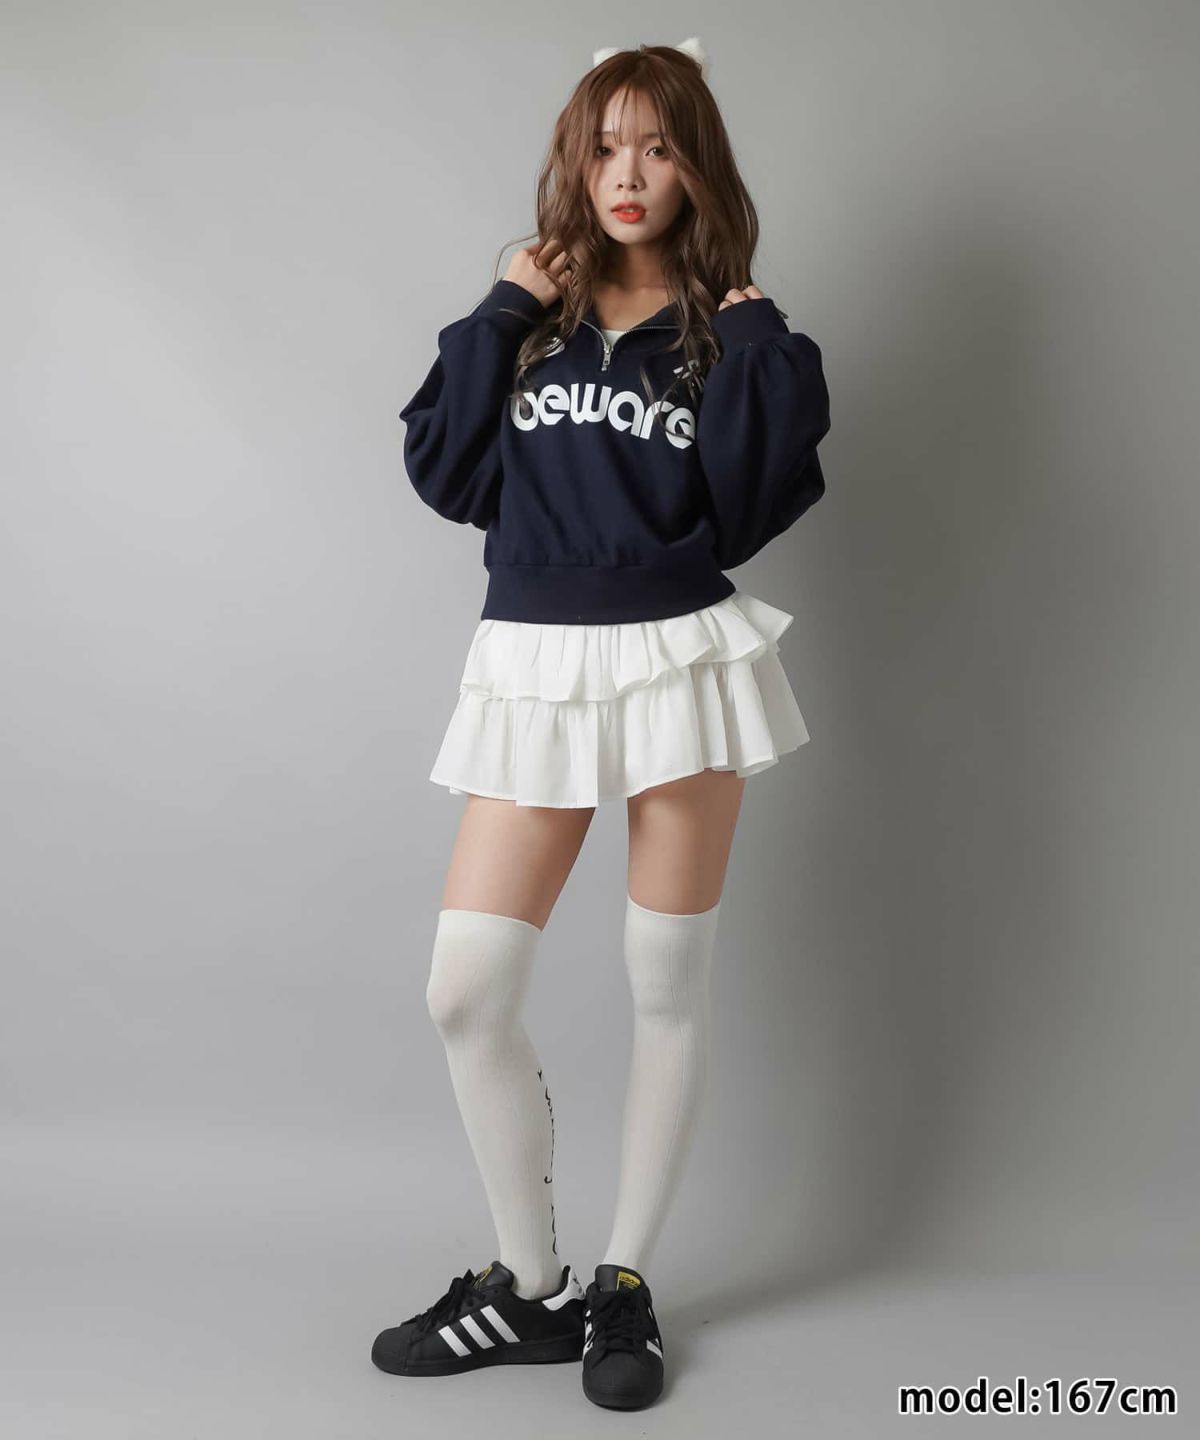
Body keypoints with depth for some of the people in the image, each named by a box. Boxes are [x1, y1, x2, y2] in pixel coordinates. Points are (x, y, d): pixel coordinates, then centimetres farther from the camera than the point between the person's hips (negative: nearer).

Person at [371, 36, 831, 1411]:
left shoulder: (730, 327, 6)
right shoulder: (535, 314, 11)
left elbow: (751, 505, -7)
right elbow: (445, 473, -1)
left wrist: (759, 355, -11)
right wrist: (501, 318, -4)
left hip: (684, 654, -2)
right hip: (536, 665, 2)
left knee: (667, 986, 5)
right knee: (464, 991, -3)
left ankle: (625, 1281, 24)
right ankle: (531, 1284, 17)